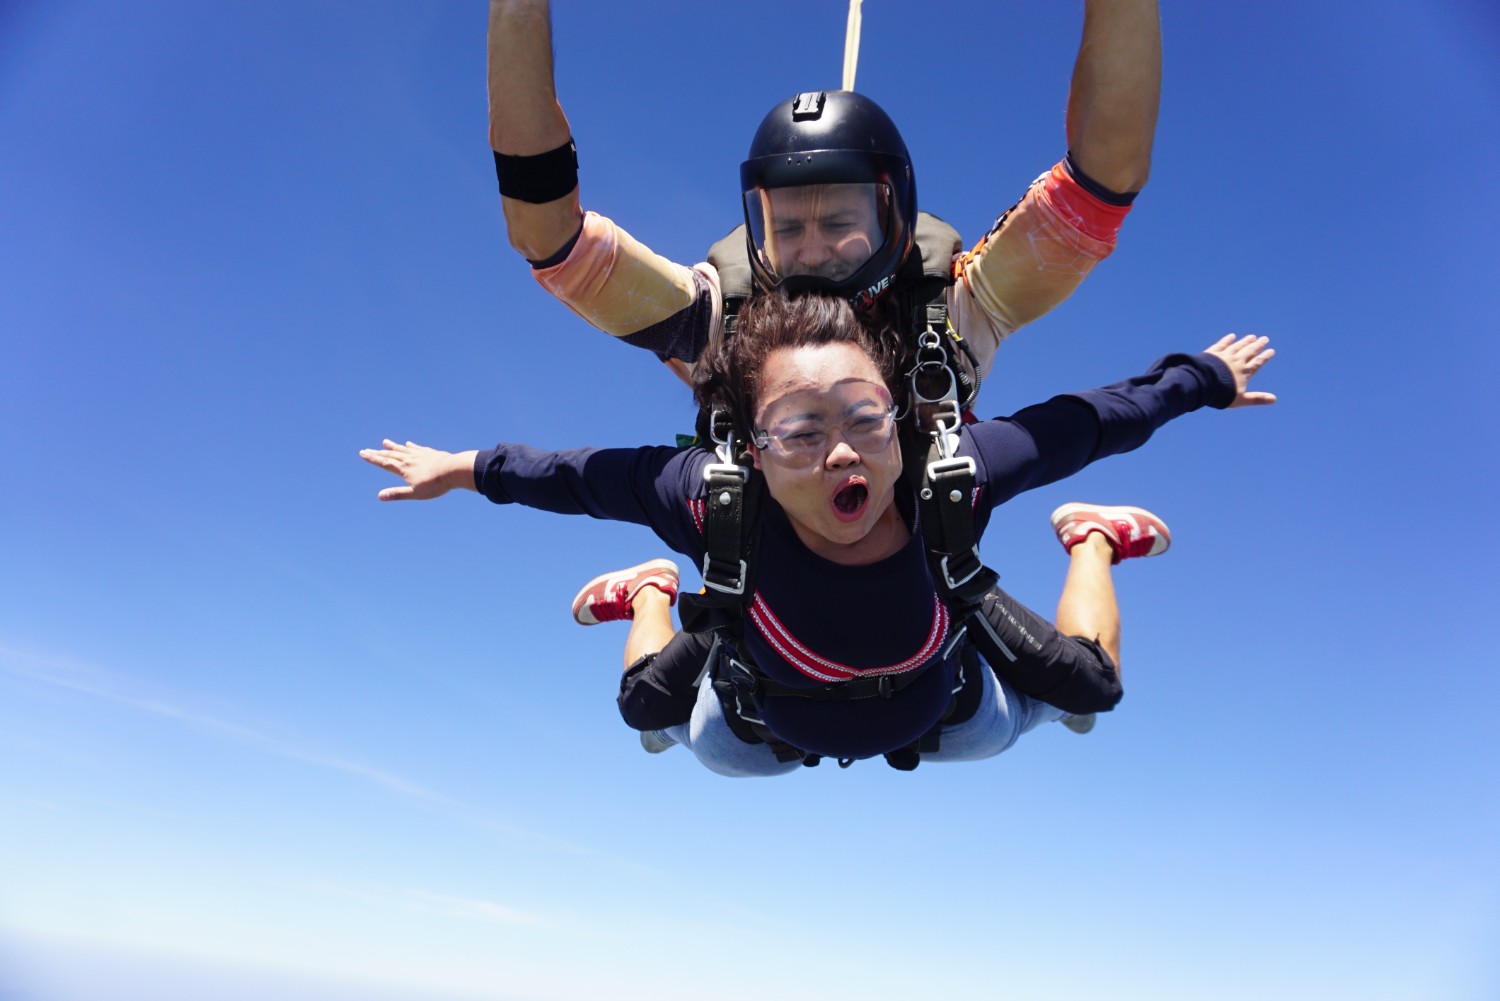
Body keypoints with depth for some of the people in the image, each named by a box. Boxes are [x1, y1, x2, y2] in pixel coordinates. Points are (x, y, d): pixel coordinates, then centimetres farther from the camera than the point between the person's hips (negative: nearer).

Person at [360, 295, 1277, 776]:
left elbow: (1089, 421, -26)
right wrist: (468, 468, -12)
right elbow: (588, 474, -26)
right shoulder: (713, 504, -45)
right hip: (777, 724, 0)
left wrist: (1203, 377, -10)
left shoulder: (955, 479, -43)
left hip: (938, 708, 1)